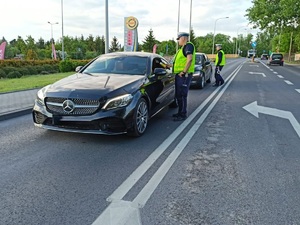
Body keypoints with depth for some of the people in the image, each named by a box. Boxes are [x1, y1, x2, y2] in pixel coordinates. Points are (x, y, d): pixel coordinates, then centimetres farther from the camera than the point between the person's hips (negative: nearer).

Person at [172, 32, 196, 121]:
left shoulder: (188, 45, -9)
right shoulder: (183, 48, 22)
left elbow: (189, 59, -22)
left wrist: (184, 72, -23)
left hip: (184, 75, -10)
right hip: (179, 74, 10)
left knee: (182, 95, -8)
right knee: (178, 95, 15)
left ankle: (183, 115, -1)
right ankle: (180, 112, 26)